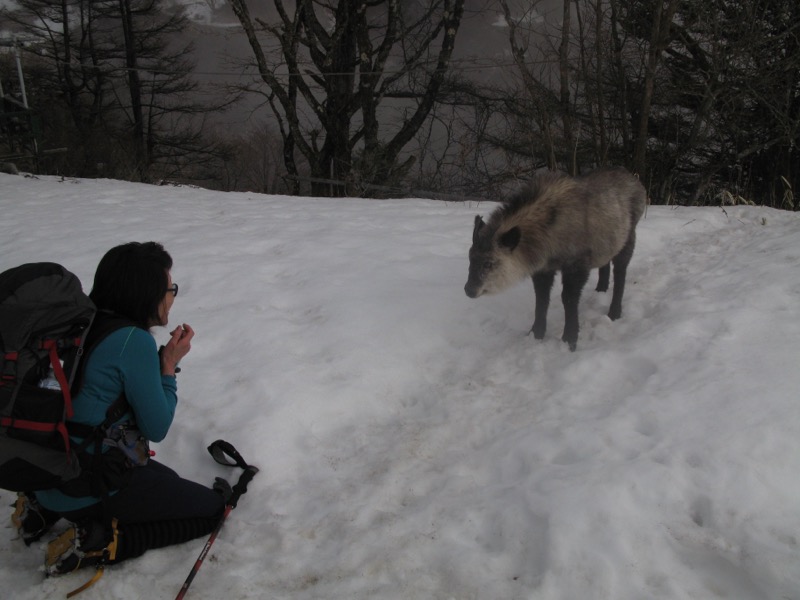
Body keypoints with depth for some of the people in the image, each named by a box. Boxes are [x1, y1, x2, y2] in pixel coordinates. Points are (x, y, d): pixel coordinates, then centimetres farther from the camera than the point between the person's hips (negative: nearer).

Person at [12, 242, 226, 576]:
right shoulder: (135, 341, -23)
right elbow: (157, 429, -15)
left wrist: (162, 357, 1)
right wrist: (169, 365, -6)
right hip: (88, 490, -8)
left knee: (167, 481, 32)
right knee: (212, 508, 4)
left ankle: (48, 511, 19)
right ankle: (98, 543, -6)